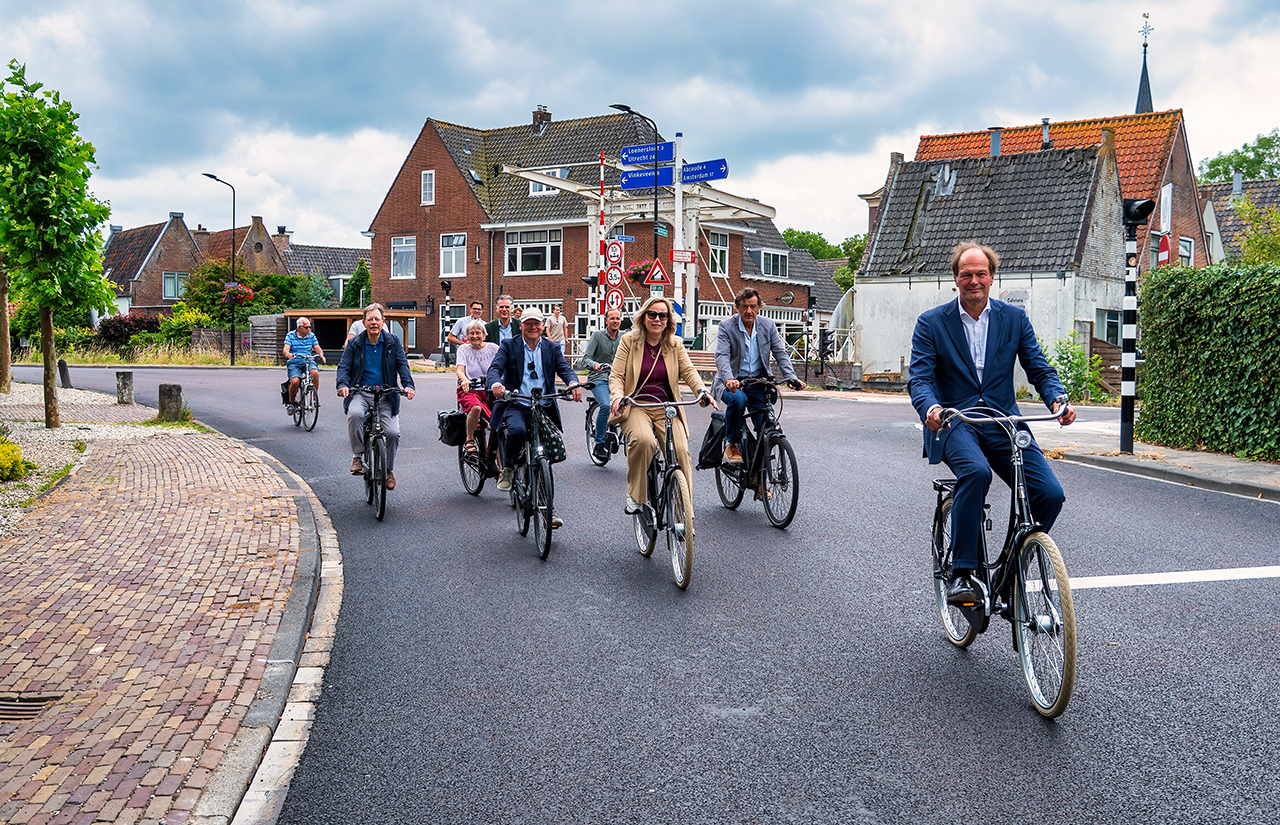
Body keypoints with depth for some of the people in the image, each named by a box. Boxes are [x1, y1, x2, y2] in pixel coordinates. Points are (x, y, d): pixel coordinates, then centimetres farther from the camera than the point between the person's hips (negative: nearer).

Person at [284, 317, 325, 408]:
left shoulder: (311, 335, 10)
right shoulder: (290, 335, 1)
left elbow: (317, 347, 2)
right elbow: (286, 348, -11)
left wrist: (321, 355, -21)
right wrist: (287, 354, -35)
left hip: (308, 361, 2)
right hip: (294, 362, -2)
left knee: (315, 373, -32)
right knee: (295, 381, -29)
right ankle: (291, 402, -1)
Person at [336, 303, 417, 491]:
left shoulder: (393, 342, 6)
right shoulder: (355, 344, 5)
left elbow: (402, 364, -1)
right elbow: (344, 366, -1)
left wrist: (408, 384, -20)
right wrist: (343, 384, -23)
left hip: (386, 395, 1)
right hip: (360, 393, -1)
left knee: (392, 432, -14)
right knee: (355, 414, -34)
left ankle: (389, 470, 13)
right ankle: (357, 456, -13)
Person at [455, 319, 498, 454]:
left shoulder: (493, 348, 8)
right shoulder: (463, 349, 7)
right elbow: (460, 370, -6)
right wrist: (465, 380, -30)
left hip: (489, 390, 2)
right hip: (469, 390, -2)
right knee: (476, 408, -35)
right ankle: (469, 440, -14)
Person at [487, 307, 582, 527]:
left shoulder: (552, 349, 13)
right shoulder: (509, 346, 6)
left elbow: (564, 368, -2)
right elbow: (495, 367, -8)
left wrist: (573, 383, -27)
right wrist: (496, 384, -33)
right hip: (516, 406, -2)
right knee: (517, 430, -36)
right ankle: (508, 469, -8)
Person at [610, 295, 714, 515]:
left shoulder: (675, 344, 13)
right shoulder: (629, 341, 6)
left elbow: (688, 370, 3)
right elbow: (616, 375, 2)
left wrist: (701, 390, -18)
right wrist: (617, 397, -18)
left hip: (667, 408, 2)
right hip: (636, 406, -2)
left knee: (680, 450, -22)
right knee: (644, 440, -34)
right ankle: (635, 496, -15)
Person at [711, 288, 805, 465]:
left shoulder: (768, 326, 3)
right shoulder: (726, 327, -8)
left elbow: (780, 353, 1)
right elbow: (722, 356, -20)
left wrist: (791, 377, -15)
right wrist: (729, 379, -40)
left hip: (758, 382, 3)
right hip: (732, 382, -3)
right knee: (738, 399, -36)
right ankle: (732, 444, -13)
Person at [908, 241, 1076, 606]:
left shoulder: (1015, 318, 10)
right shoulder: (931, 323, 3)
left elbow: (1039, 368, 7)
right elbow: (919, 377, -6)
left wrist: (1058, 399, -16)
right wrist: (930, 407, -29)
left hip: (1002, 421, 3)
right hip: (954, 423, -3)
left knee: (1050, 494, -16)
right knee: (976, 471, -36)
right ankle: (960, 573, -25)